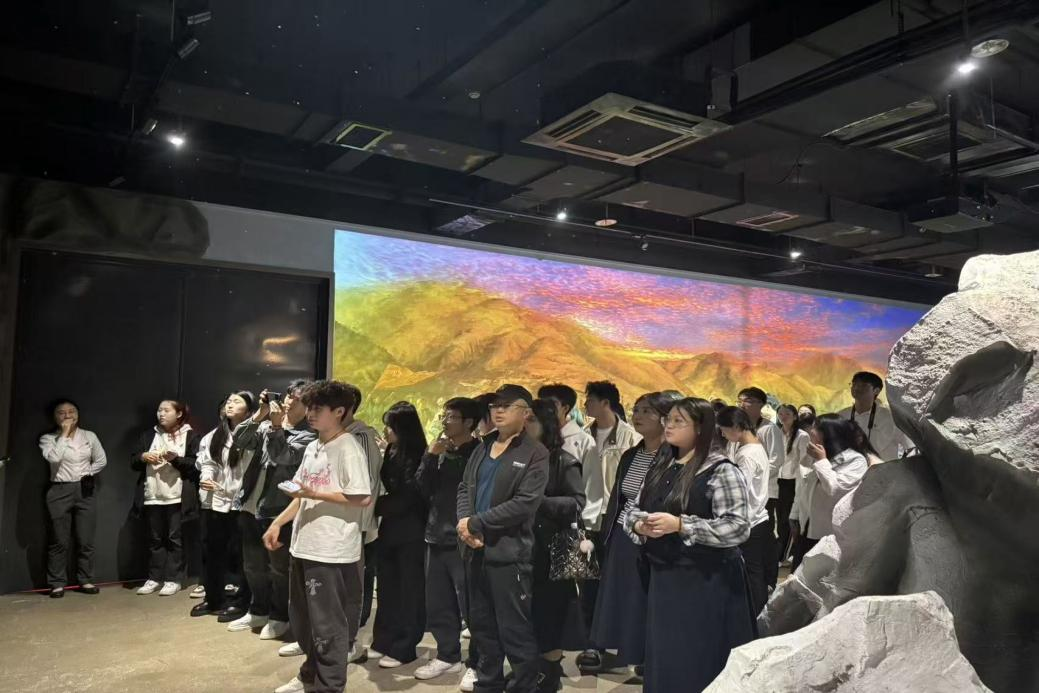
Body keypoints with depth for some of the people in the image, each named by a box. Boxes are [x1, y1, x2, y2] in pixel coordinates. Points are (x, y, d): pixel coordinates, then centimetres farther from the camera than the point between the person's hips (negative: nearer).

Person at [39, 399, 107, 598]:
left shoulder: (89, 436, 7)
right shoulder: (48, 438, 0)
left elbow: (101, 460, 12)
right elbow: (53, 457, -19)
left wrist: (88, 474, -2)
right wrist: (64, 433, -13)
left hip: (85, 490, 2)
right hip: (60, 491, -2)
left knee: (86, 540, 3)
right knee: (59, 541, 1)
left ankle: (85, 580, 12)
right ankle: (57, 584, 9)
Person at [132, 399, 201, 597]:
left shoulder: (191, 435, 0)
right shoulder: (149, 435, 14)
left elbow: (197, 464, -7)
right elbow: (133, 462, 14)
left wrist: (175, 458, -20)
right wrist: (143, 457, -8)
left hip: (177, 497, -4)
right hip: (152, 496, 4)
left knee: (174, 538, 1)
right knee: (155, 539, 10)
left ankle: (173, 580, 7)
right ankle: (154, 578, 18)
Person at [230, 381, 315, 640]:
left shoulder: (308, 436, -9)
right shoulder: (268, 425, 9)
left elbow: (284, 456, -22)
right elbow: (240, 441, 0)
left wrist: (275, 426, -21)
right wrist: (259, 416, -11)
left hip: (278, 511, -6)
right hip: (252, 507, 6)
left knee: (279, 567, 6)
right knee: (253, 565, 19)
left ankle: (280, 616, 24)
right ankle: (259, 611, 36)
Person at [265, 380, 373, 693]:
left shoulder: (348, 447, -14)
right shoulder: (312, 448, 13)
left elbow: (363, 497, -20)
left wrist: (315, 495, -20)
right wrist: (278, 523, 12)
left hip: (331, 550, -9)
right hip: (304, 545, 9)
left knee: (327, 624, 2)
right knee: (302, 618, 21)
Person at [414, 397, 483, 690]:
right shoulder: (440, 451, 11)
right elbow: (422, 489, 3)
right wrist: (430, 457, -8)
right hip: (436, 538, 7)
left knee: (470, 605, -2)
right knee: (438, 604, 14)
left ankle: (476, 664, 10)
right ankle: (447, 655, 30)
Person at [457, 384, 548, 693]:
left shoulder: (535, 454, -8)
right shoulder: (482, 448, 14)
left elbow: (525, 503, -18)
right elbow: (465, 488, 12)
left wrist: (475, 522, -15)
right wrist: (465, 523, -9)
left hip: (508, 552, -7)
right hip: (477, 549, 7)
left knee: (515, 630, 0)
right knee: (481, 624, 18)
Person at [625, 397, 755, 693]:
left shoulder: (721, 471, -11)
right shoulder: (660, 470, 11)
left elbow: (738, 527, -19)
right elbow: (633, 513, 16)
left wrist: (680, 525, -24)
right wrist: (639, 526, -8)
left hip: (706, 582, -6)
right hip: (663, 578, 7)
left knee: (700, 663, 4)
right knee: (664, 661, 15)